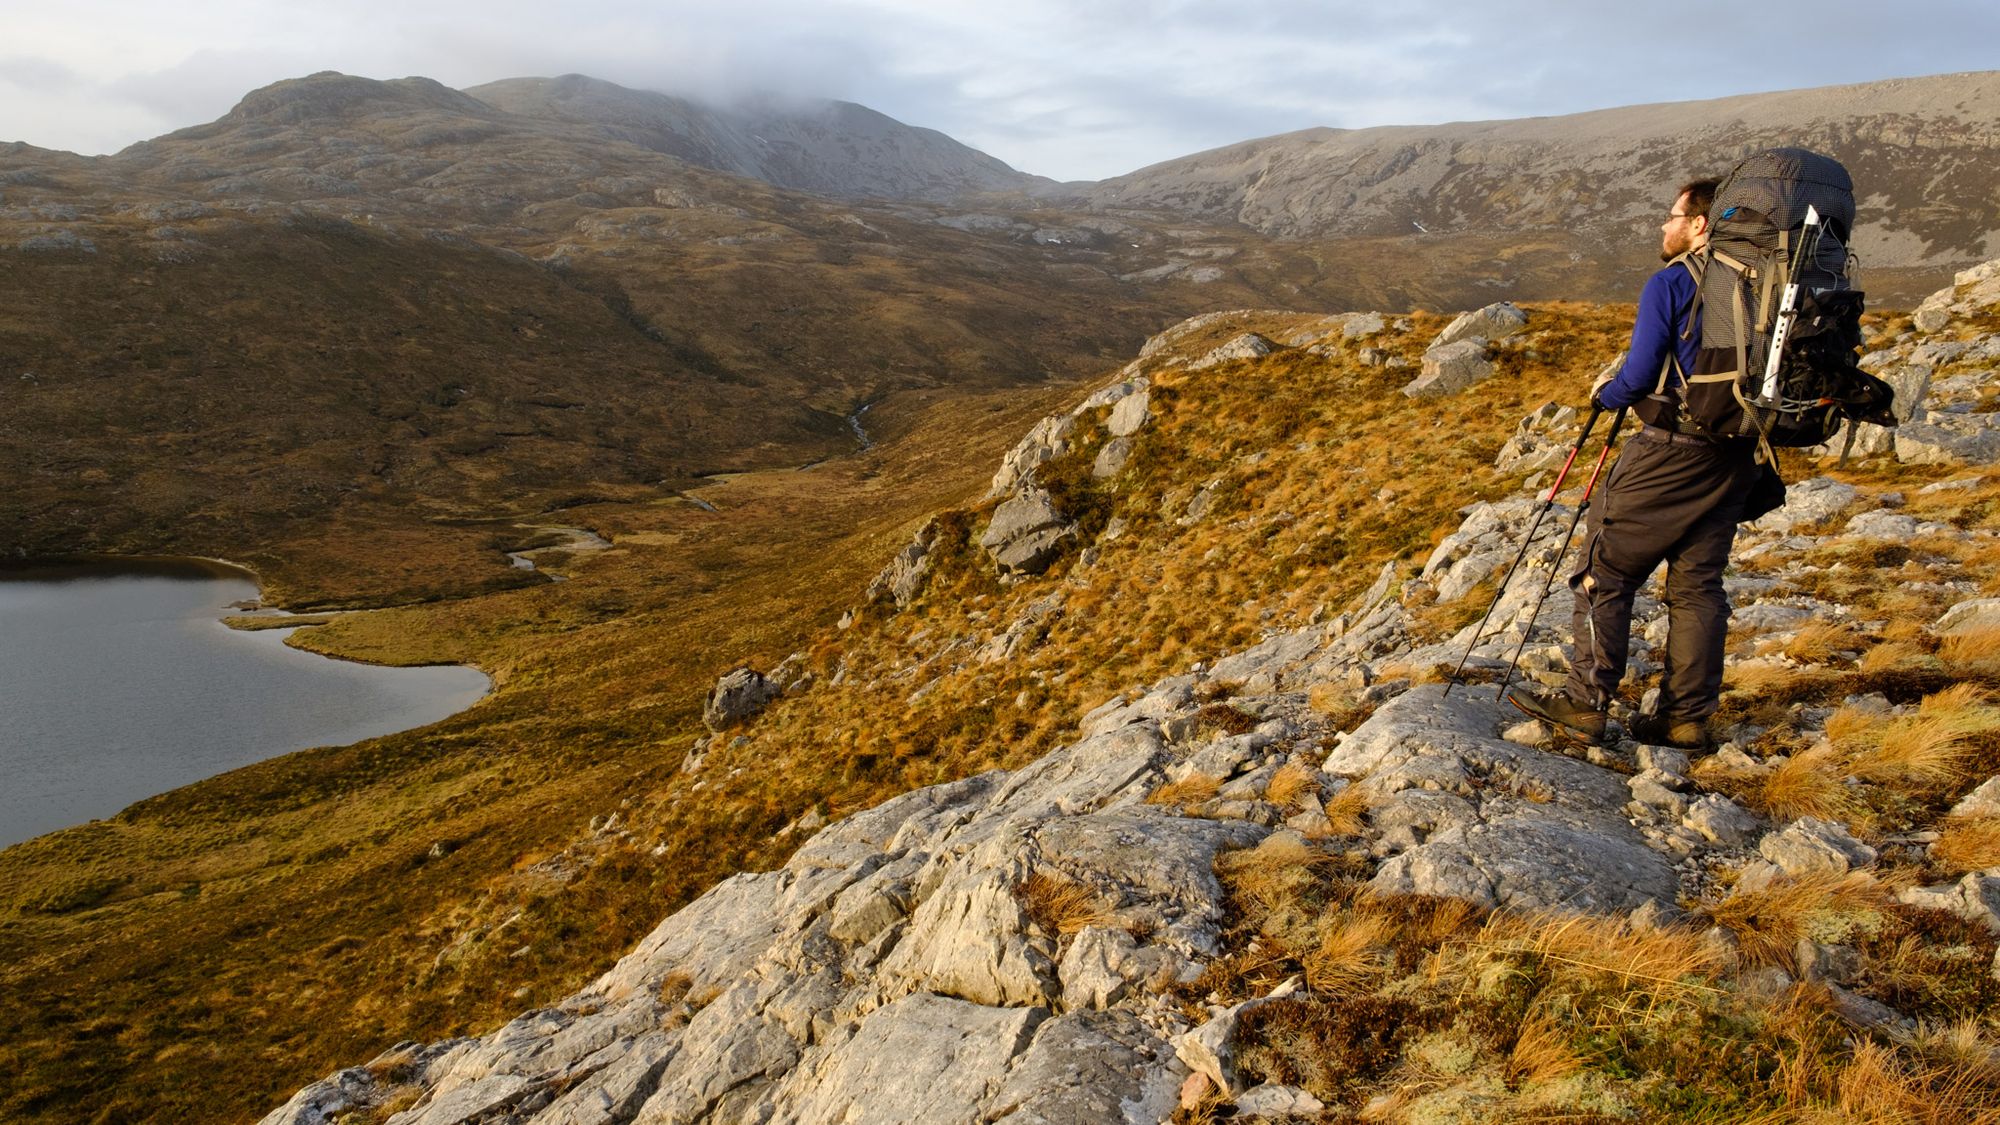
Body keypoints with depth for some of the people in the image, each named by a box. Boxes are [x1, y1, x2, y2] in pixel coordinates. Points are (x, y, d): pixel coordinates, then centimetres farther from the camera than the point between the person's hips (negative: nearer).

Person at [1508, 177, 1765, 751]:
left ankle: (1586, 702, 1)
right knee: (1698, 584, 10)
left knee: (1606, 572, 1)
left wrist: (1606, 393, 7)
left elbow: (1640, 375, -12)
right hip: (1735, 459, 7)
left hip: (1669, 452, -7)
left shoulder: (1669, 284, -10)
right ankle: (1687, 716, 12)